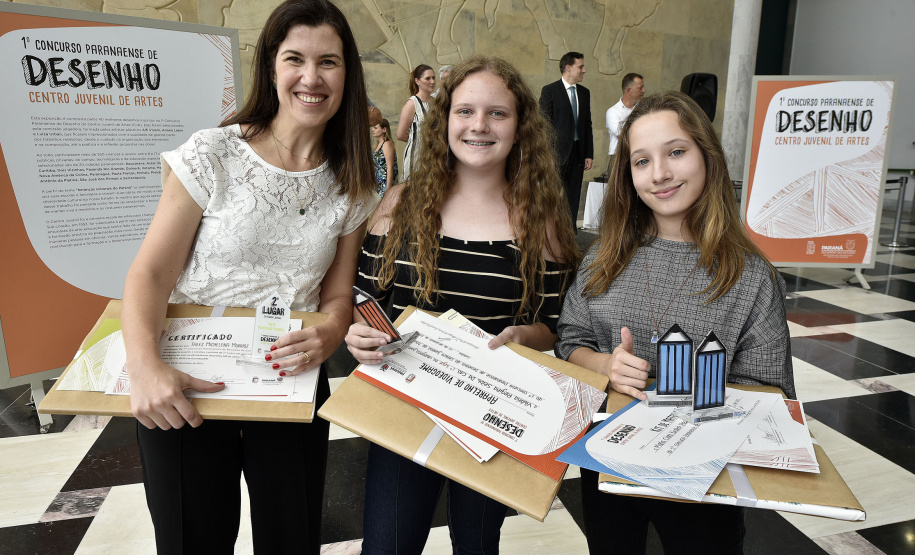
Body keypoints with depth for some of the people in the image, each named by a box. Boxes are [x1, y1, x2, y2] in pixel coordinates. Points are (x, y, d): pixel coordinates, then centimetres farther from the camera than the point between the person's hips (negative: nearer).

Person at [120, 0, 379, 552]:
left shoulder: (353, 188, 0)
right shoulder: (212, 155, -9)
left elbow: (339, 296, 3)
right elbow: (151, 273, -10)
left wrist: (326, 335, -20)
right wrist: (146, 367, -27)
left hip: (291, 387, 2)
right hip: (184, 390, -2)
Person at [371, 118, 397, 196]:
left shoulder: (387, 144, -12)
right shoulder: (378, 144, 14)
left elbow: (390, 168, -17)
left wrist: (387, 189, -21)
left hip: (385, 183, -8)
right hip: (378, 185, 8)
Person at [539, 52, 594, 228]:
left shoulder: (584, 93, 15)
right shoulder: (550, 91, -3)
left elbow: (587, 125, 15)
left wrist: (589, 154, 9)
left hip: (577, 153, 5)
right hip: (557, 153, -5)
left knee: (573, 198, 7)